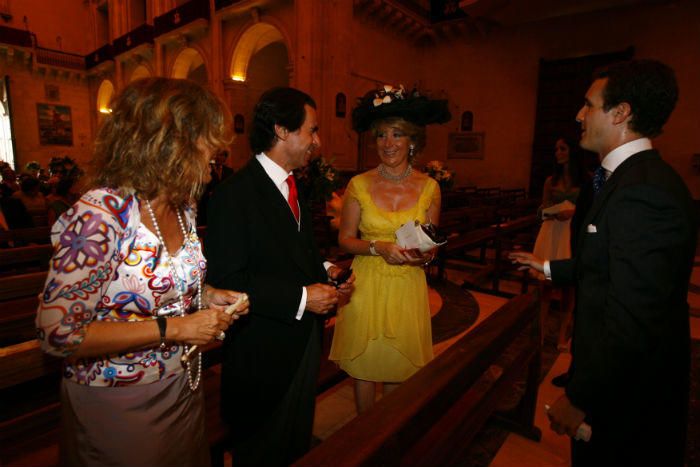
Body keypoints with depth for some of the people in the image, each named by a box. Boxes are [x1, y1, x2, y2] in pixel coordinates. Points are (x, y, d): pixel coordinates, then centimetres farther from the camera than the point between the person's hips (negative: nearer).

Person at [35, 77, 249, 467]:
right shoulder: (100, 214, -25)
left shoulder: (183, 206, -2)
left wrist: (205, 295, -6)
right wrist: (172, 329, -24)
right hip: (121, 405, -7)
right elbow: (58, 332, -24)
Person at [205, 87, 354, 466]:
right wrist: (301, 298, -24)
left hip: (304, 341, 8)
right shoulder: (234, 193, -21)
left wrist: (325, 271, -3)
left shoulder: (294, 185, 7)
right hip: (263, 353, -8)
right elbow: (226, 280, -24)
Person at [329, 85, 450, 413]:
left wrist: (426, 255, -13)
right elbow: (345, 239, 0)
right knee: (364, 368, 11)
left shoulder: (429, 187, 0)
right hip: (366, 285, 0)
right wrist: (379, 248, -18)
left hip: (408, 288, 1)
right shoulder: (359, 185, -4)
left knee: (399, 371, 14)